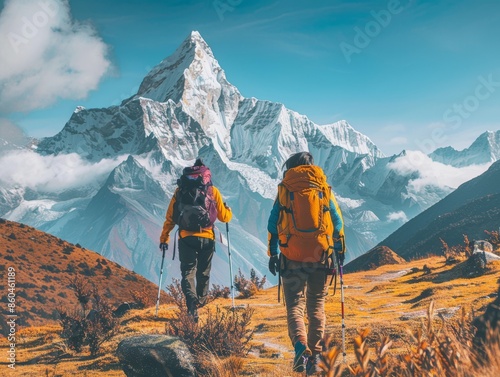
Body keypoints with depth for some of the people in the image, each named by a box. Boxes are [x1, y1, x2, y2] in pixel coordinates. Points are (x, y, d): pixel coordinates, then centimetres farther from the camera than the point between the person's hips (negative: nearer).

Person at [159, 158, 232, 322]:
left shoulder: (180, 190, 5)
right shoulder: (213, 191, 2)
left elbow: (170, 217, 6)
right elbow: (224, 217, 7)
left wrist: (164, 238, 15)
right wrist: (228, 210, 30)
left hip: (186, 238, -1)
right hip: (207, 238, 1)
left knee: (188, 272, 0)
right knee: (203, 272, 20)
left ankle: (192, 302, -23)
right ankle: (201, 300, 37)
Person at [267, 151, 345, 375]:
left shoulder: (284, 189, 3)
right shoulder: (324, 188, 6)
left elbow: (273, 224, 2)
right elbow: (337, 222, 7)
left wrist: (273, 254, 8)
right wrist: (340, 250, 16)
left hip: (292, 256, -1)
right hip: (321, 255, 1)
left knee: (294, 305, 6)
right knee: (316, 306, 13)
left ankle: (300, 347, -19)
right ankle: (314, 356, 9)